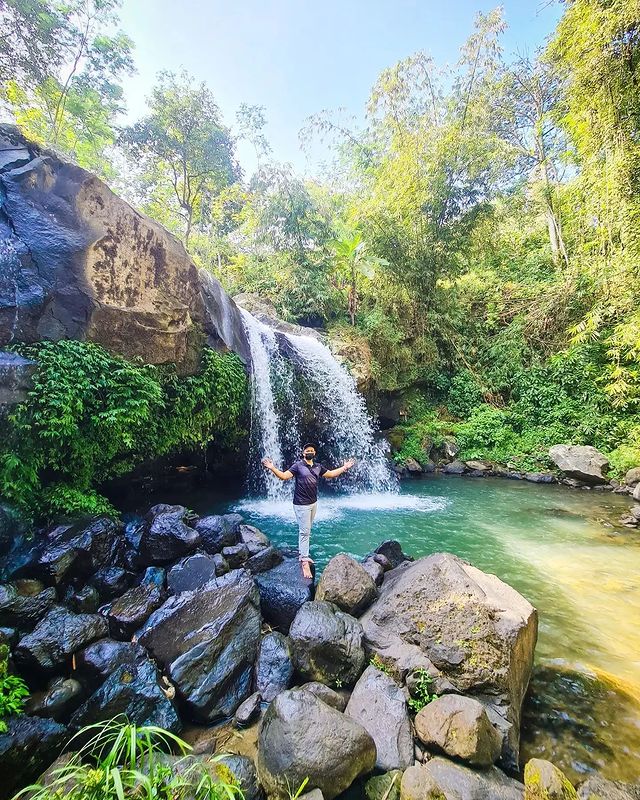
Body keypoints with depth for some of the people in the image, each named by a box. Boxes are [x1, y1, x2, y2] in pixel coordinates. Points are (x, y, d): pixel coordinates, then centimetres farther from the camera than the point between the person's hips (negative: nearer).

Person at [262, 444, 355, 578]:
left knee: (307, 530, 16)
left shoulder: (318, 466, 7)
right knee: (304, 532, -5)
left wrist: (344, 467, 16)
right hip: (302, 504, -6)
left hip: (313, 503, 7)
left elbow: (331, 474, 17)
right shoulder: (298, 465, -11)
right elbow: (284, 476, -19)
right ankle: (304, 562, 0)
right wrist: (272, 468, -34)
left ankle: (302, 554, 29)